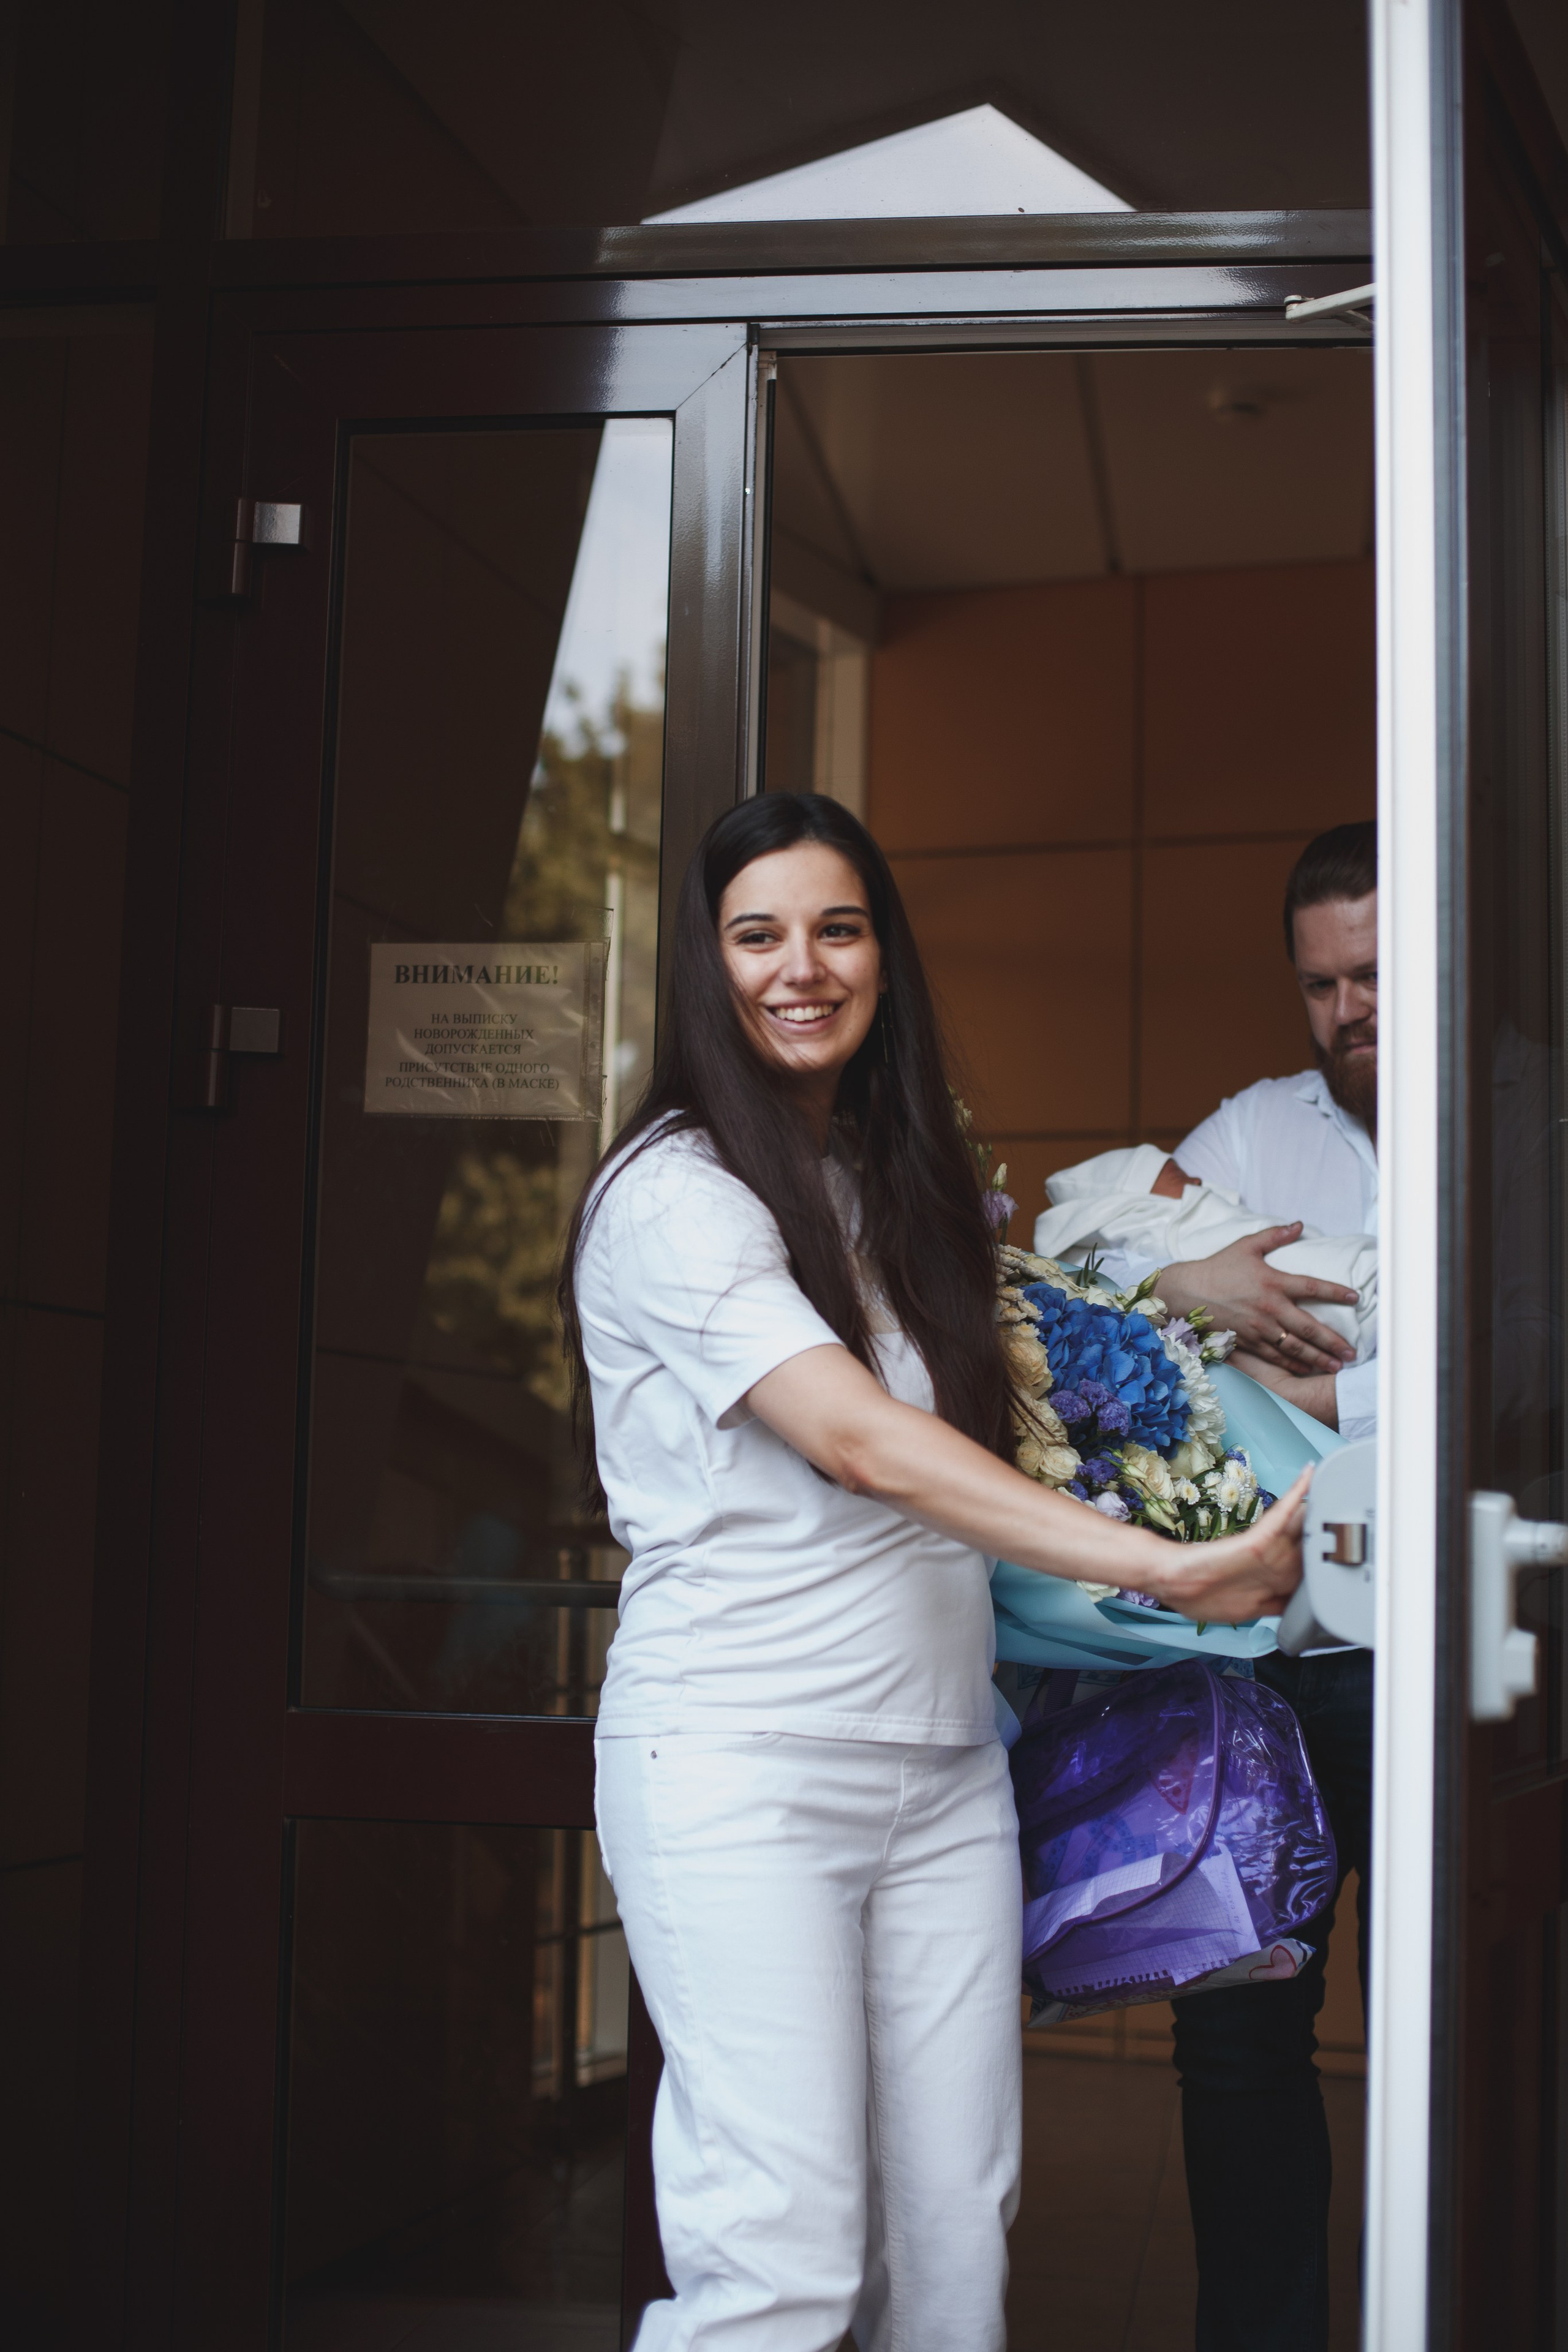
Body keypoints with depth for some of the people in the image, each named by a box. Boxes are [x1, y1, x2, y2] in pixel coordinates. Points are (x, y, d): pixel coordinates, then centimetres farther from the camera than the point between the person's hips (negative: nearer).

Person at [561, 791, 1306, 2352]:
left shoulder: (903, 1183, 16)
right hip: (743, 1769, -7)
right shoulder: (673, 1195, -9)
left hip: (944, 1762, 7)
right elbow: (859, 1443, -19)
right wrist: (1168, 1570, -22)